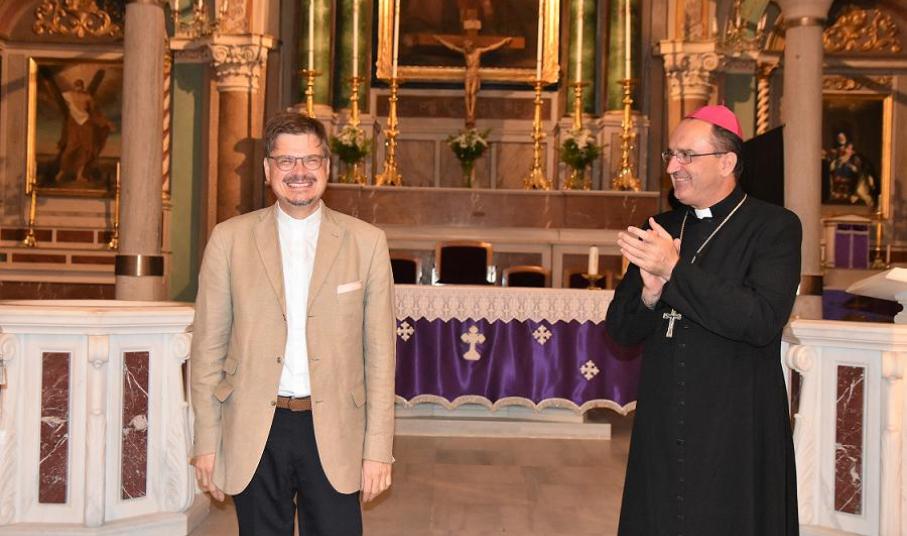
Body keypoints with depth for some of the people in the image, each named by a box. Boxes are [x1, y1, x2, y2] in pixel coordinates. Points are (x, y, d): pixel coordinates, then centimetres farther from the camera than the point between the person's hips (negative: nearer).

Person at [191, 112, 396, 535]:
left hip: (333, 433, 0)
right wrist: (206, 443, 2)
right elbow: (208, 348, 4)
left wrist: (378, 450, -1)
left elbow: (380, 353, 2)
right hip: (254, 434, 1)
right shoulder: (229, 239, 2)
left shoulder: (366, 242, 2)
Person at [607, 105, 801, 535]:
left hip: (735, 438, -4)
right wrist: (650, 292, -13)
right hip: (661, 430, 5)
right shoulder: (660, 229, 9)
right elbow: (620, 329, 8)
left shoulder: (775, 227, -6)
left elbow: (764, 320, -20)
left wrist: (675, 270, -21)